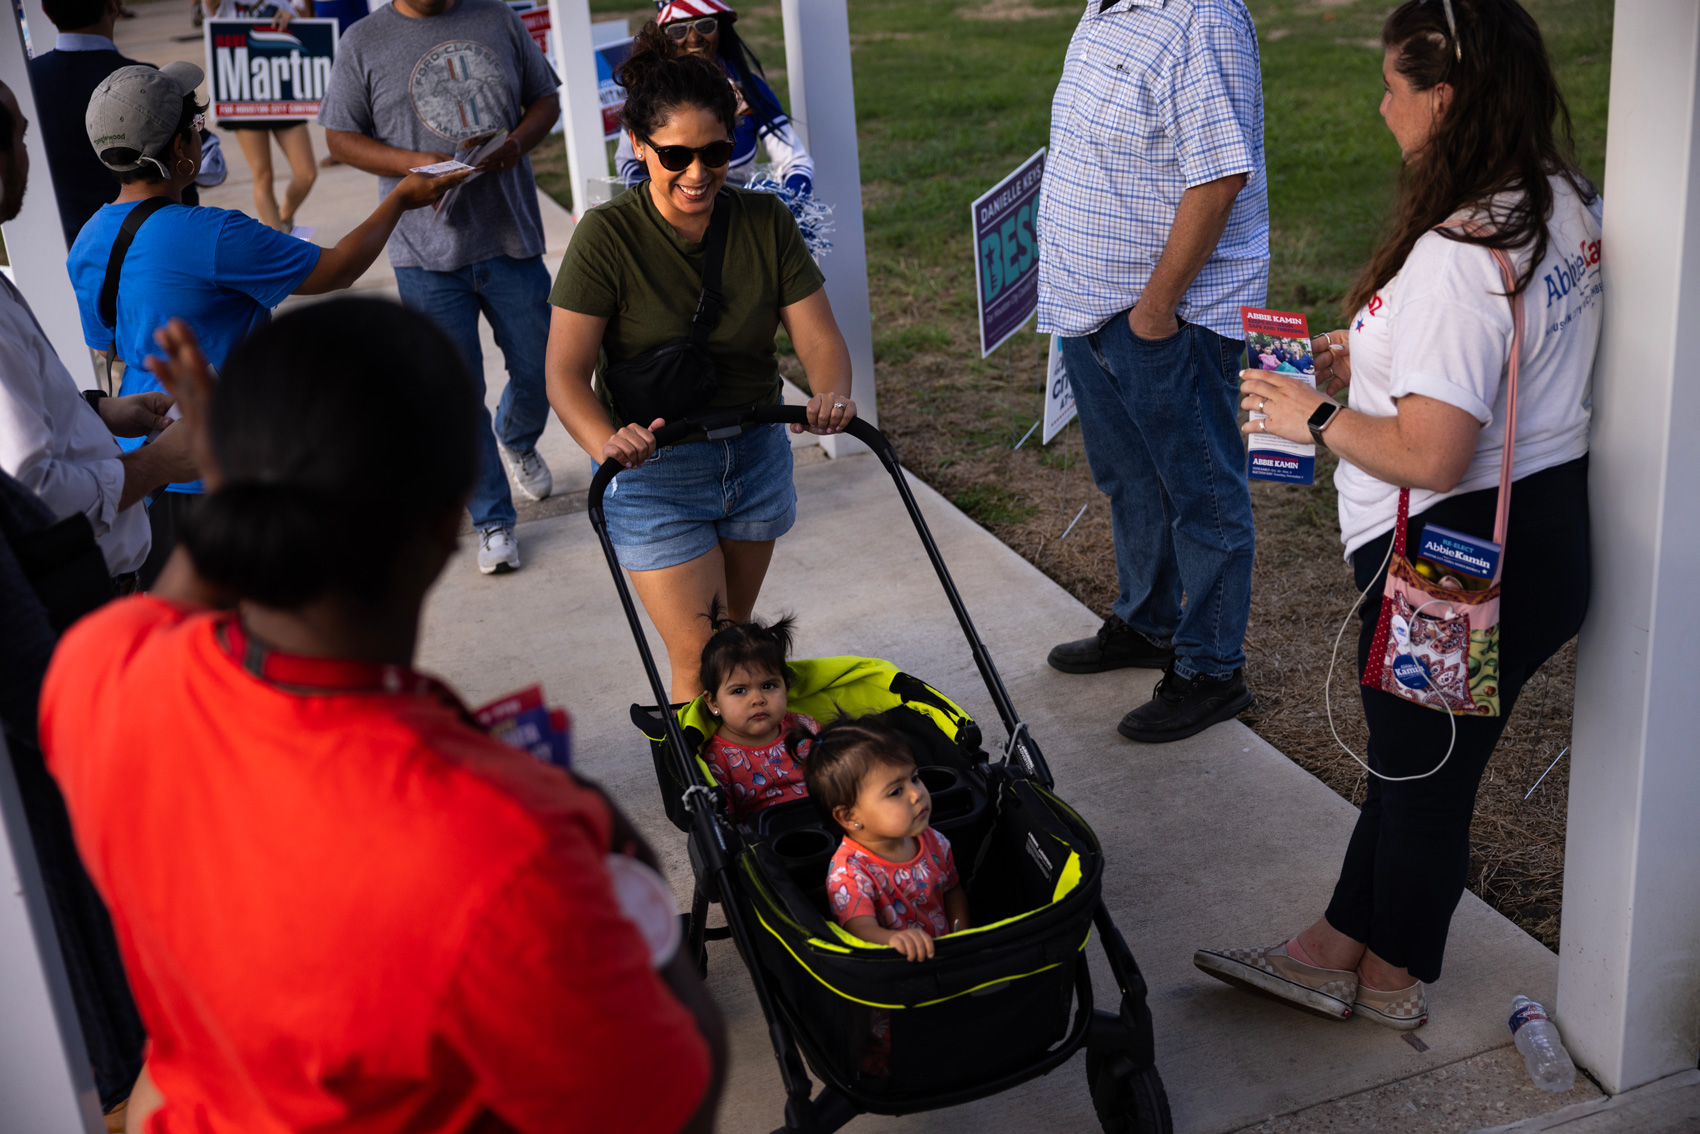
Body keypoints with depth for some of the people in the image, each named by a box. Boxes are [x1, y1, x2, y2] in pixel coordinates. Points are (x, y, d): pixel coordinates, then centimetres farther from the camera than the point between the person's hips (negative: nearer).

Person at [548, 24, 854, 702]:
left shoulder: (766, 222, -5)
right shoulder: (608, 235, -16)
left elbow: (819, 338, -8)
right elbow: (566, 373, -19)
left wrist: (831, 394, -30)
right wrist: (608, 442, -39)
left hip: (756, 457, 4)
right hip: (655, 472, -4)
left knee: (736, 633, 21)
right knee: (700, 664, -8)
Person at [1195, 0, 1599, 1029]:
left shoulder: (1457, 257, -28)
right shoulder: (1566, 204, 3)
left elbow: (1429, 456, -30)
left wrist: (1317, 415, -14)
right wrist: (1377, 364, 11)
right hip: (1546, 529, 10)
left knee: (1423, 772, 12)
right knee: (1409, 755, 21)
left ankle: (1393, 979, 36)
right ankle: (1335, 949, 38)